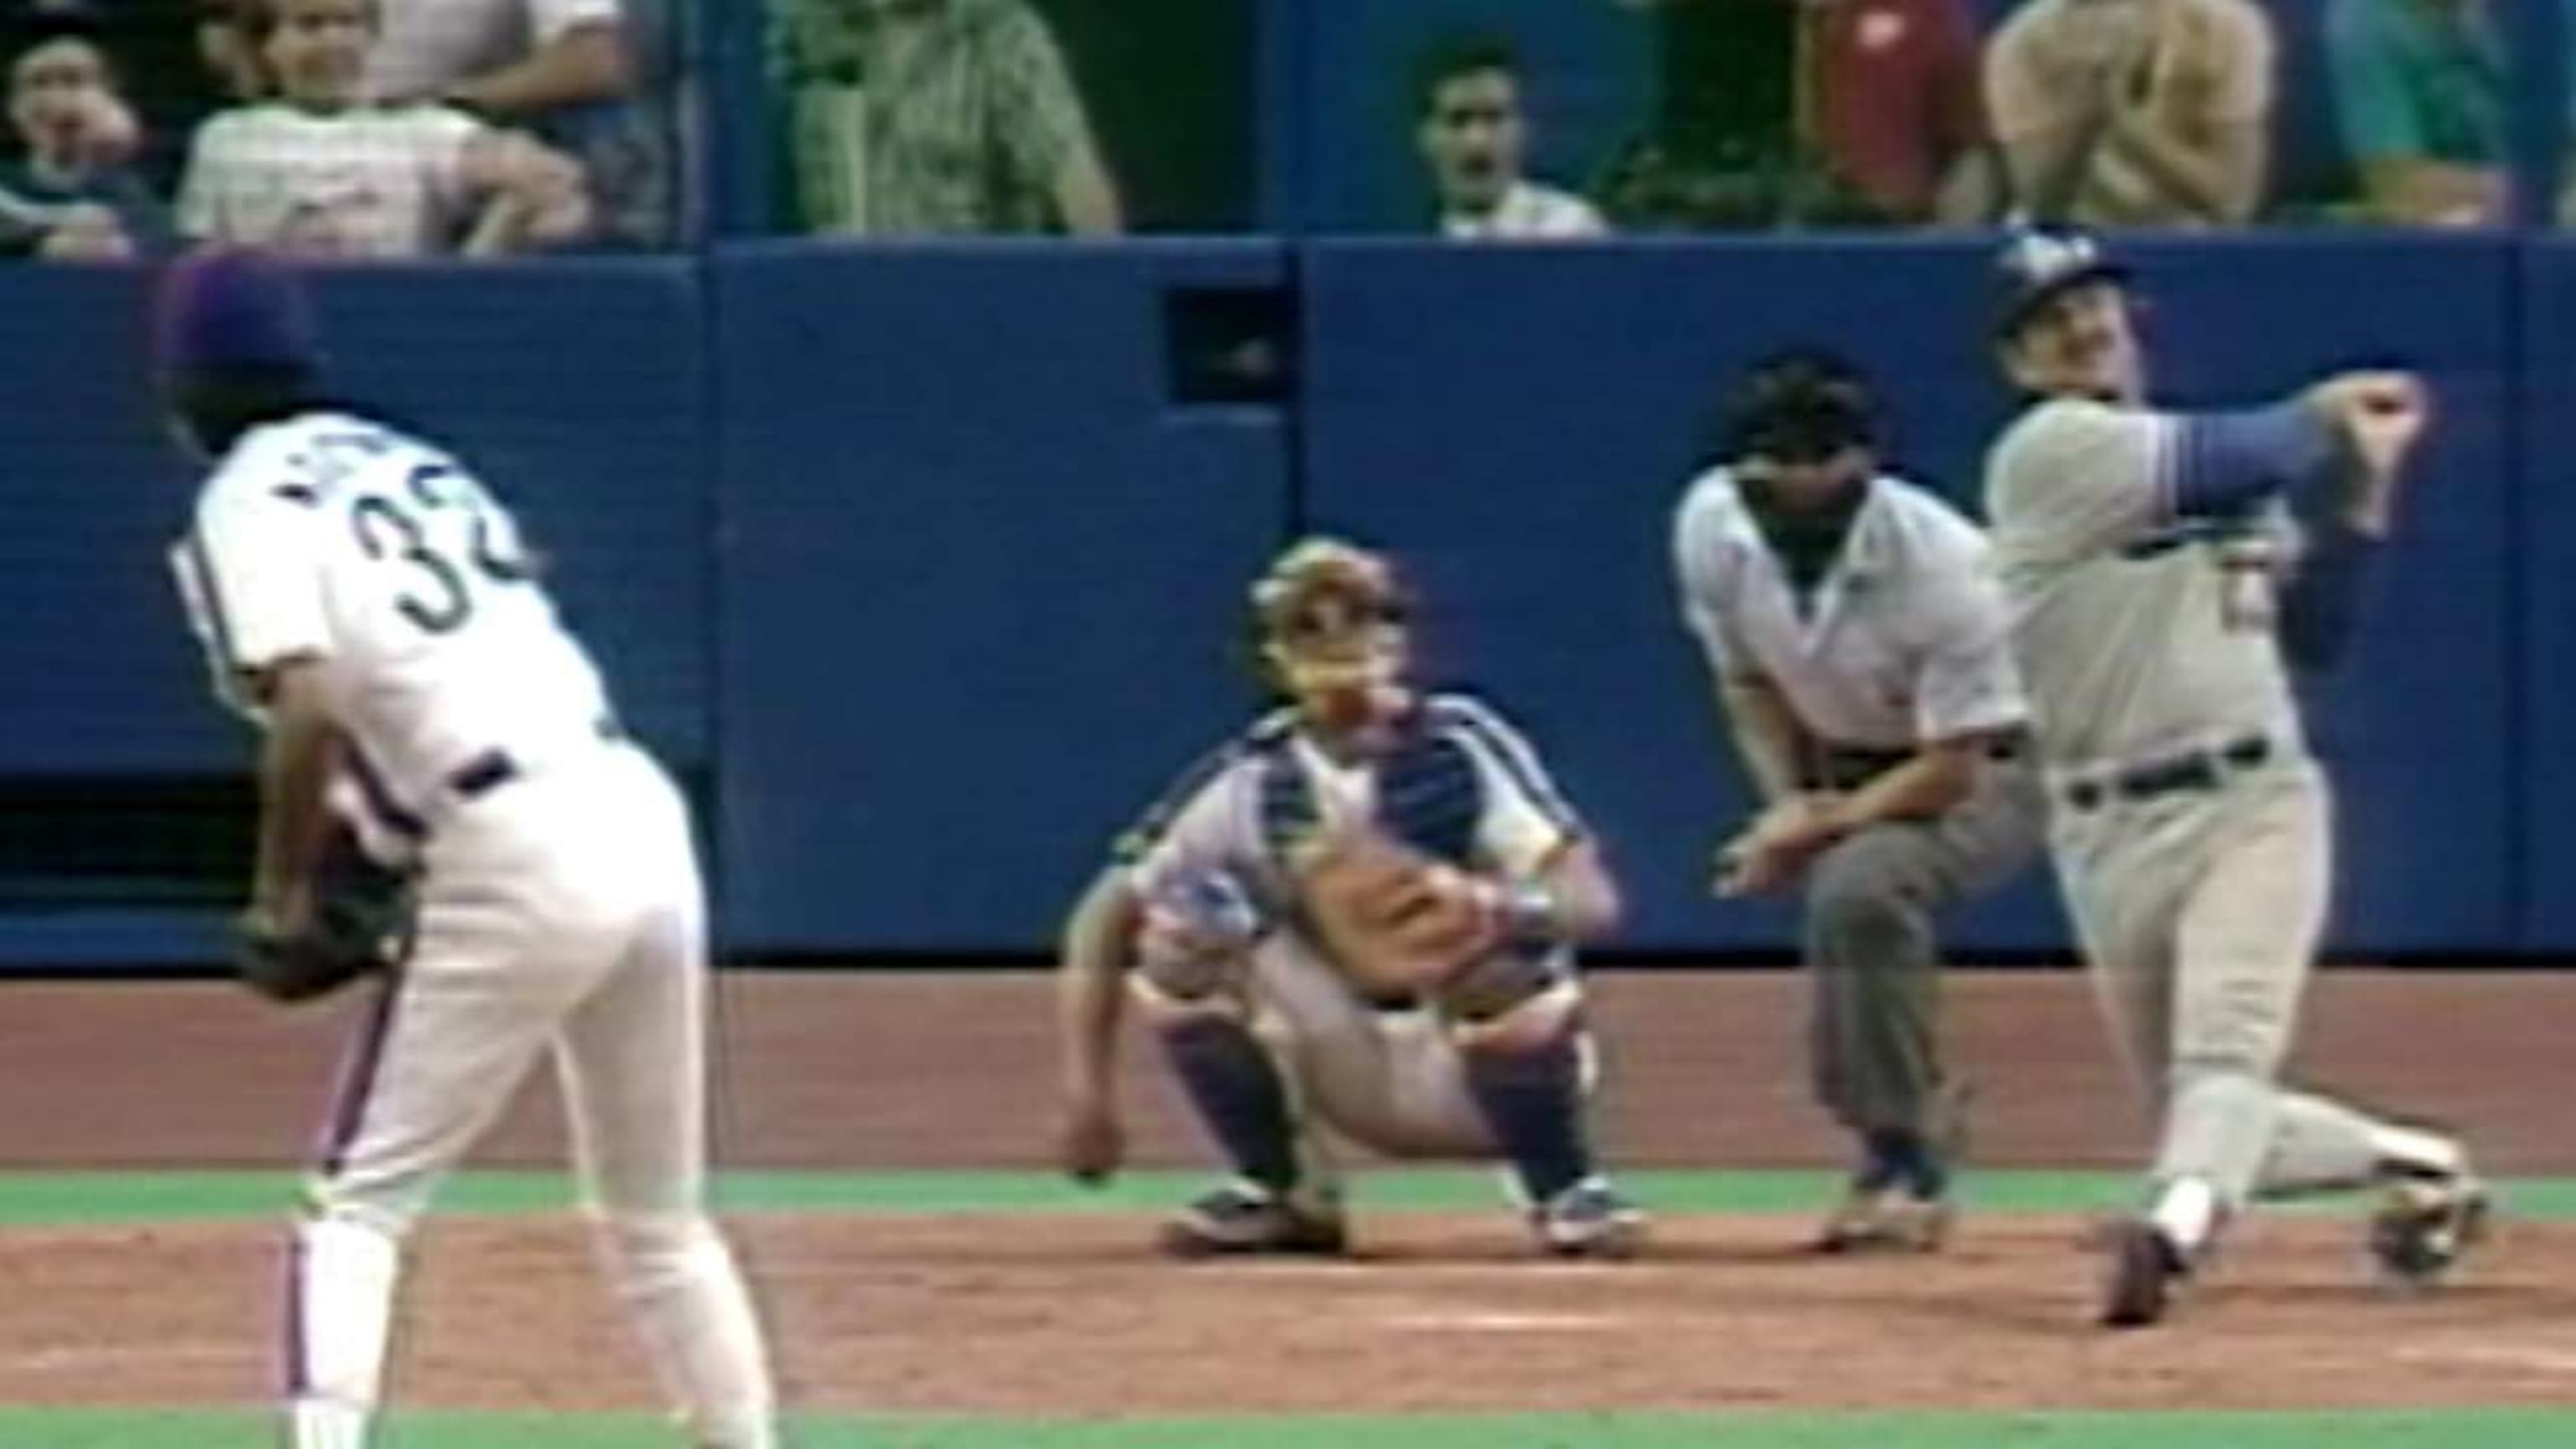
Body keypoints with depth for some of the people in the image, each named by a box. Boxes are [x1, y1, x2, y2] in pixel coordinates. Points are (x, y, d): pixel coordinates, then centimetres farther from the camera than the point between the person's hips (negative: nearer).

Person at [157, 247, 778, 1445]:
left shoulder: (251, 503, -2)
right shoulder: (409, 462, 22)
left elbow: (305, 708, -17)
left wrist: (280, 893, -5)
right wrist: (382, 846, 20)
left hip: (519, 866, -7)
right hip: (645, 817, 7)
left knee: (358, 1208, -1)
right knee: (656, 1220, 20)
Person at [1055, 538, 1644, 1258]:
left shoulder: (1461, 752, -16)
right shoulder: (1248, 780, -8)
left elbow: (1594, 901, -28)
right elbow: (1105, 917, -6)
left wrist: (1491, 904, -50)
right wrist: (1086, 1090, -17)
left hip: (1480, 1064, -3)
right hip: (1355, 1082, 3)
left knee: (1498, 951, -35)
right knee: (1182, 917, -16)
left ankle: (1563, 1190, -11)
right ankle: (1278, 1192, -2)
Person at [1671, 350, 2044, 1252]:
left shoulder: (1939, 565, -32)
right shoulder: (1712, 528, -16)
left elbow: (1955, 769, -25)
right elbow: (1747, 680, 4)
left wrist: (1820, 827, -26)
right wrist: (1788, 803, -8)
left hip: (1988, 768, -7)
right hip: (1844, 765, 7)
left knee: (1862, 884, -31)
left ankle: (1904, 1166, -21)